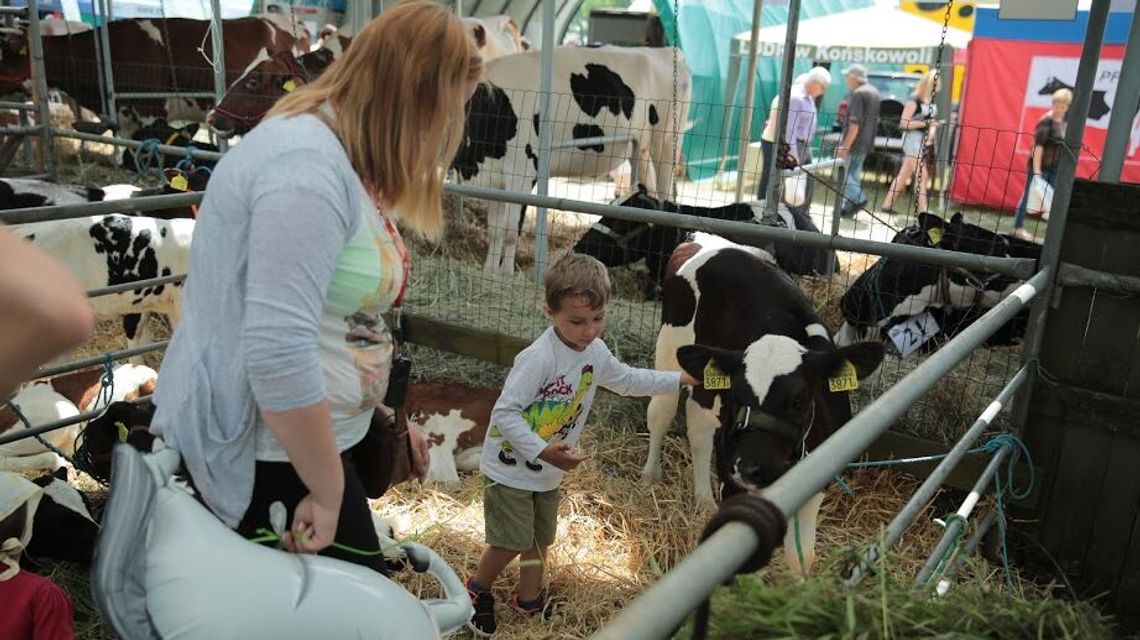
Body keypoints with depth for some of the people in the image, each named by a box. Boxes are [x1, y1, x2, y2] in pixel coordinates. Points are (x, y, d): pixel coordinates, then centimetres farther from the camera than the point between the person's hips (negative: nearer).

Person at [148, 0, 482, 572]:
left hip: (302, 434, 10)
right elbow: (278, 352, -32)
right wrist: (328, 493, -21)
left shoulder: (340, 158, 9)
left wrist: (381, 415, 17)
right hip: (264, 456, -10)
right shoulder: (308, 165, -25)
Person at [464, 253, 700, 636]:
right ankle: (477, 591, 26)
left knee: (541, 538, 19)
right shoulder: (538, 358, -30)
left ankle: (529, 602, 40)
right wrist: (543, 451, -37)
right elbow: (504, 412, -30)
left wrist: (679, 379, 13)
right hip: (511, 466, -7)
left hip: (549, 473, 7)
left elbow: (627, 379, 15)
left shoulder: (595, 353, -4)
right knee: (512, 541, -1)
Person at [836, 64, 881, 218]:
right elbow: (875, 119, 21)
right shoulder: (873, 91, 14)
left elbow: (855, 123, -24)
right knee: (854, 174, 13)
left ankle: (858, 199, -11)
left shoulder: (858, 94, -17)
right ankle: (849, 206, 15)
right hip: (867, 143, 10)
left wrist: (845, 146, -24)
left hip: (855, 142, -10)